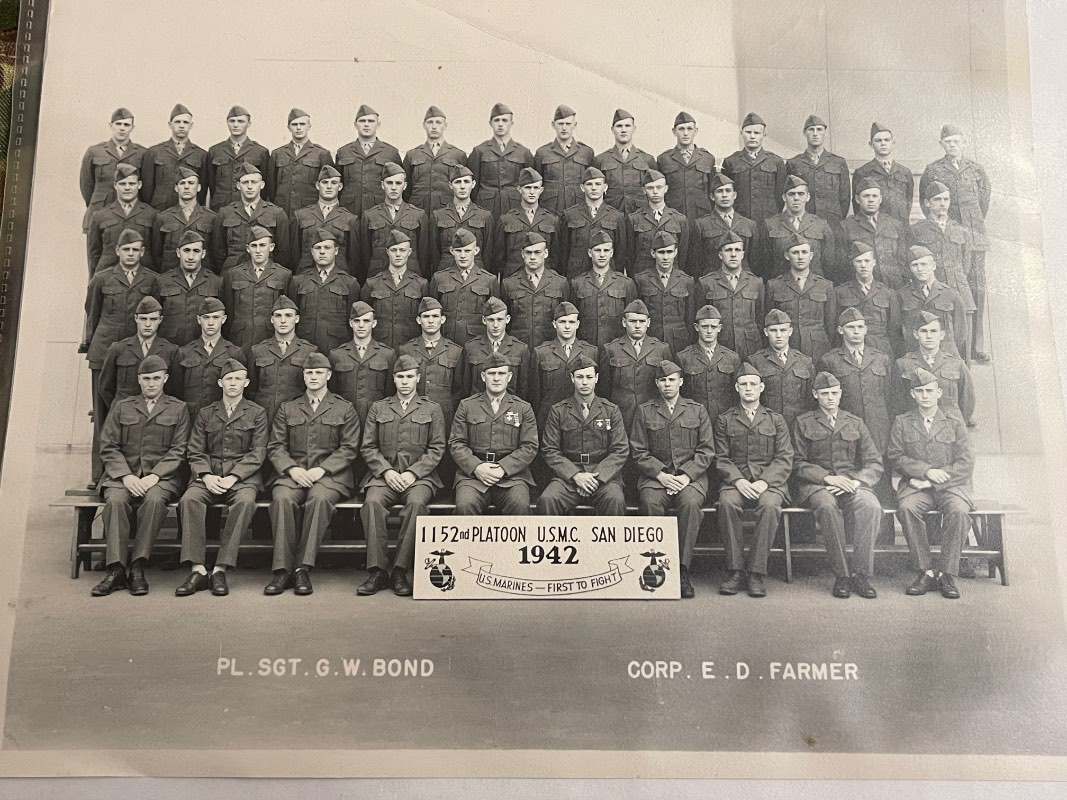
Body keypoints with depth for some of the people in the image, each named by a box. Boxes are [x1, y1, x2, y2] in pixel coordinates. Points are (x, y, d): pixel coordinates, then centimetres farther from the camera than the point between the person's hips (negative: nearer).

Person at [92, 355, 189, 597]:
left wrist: (154, 476, -12)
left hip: (161, 475, -2)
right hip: (123, 474, 2)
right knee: (115, 500, -30)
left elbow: (178, 451, 3)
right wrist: (126, 475, -9)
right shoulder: (122, 407, 17)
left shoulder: (178, 409, 12)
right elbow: (108, 447, 8)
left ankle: (137, 568, -29)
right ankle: (116, 570, -30)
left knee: (154, 500, -34)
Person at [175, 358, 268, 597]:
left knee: (245, 501, -35)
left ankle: (220, 570, -31)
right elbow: (196, 452, 11)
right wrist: (206, 475, -9)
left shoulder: (257, 413, 11)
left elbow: (257, 453, 1)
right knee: (189, 499, -29)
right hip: (209, 475, 2)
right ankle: (197, 570, -29)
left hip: (243, 476, -2)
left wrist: (232, 477, -13)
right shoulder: (205, 414, 19)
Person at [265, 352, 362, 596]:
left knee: (320, 499, -36)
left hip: (330, 474, -2)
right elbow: (275, 446, 12)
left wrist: (321, 469, -10)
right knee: (282, 499, -31)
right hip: (292, 473, 2)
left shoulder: (345, 409, 14)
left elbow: (349, 448, 4)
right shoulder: (287, 409, 20)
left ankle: (303, 569, -32)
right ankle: (282, 570, -29)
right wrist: (292, 469, -8)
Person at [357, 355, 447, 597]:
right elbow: (368, 447, 11)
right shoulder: (378, 408, 18)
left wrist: (413, 473, -9)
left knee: (416, 503, -34)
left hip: (419, 475, -1)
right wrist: (386, 471, -7)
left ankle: (400, 571, -28)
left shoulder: (432, 409, 14)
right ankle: (377, 571, -27)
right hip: (384, 474, 2)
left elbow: (437, 448, 5)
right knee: (372, 502, -31)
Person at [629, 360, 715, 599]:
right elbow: (639, 452, 7)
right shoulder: (644, 411, 13)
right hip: (656, 474, 0)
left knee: (690, 503, -33)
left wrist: (686, 476, -8)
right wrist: (661, 475, -9)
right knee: (650, 503, -33)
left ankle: (682, 570, -26)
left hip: (691, 476, 0)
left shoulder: (697, 410, 15)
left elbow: (707, 451, 8)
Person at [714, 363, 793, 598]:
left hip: (769, 482, 0)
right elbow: (721, 459, 6)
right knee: (727, 502, -33)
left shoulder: (776, 419, 15)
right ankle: (735, 571, -26)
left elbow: (784, 459, 6)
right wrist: (738, 481, -13)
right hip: (736, 481, 0)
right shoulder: (724, 420, 15)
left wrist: (764, 482, -12)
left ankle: (756, 574, -27)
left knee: (770, 505, -34)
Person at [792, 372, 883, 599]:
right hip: (815, 484, -2)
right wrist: (827, 477, -13)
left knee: (872, 507, -32)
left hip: (851, 480, 2)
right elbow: (798, 463, 3)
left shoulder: (855, 423, 19)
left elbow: (874, 463, 12)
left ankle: (861, 574, -24)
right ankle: (841, 575, -28)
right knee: (827, 506, -37)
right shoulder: (803, 423, 12)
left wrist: (856, 481, -9)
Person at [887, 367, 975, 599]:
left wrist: (937, 479, -10)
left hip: (951, 485, 0)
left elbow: (966, 463, 3)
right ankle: (926, 573, -24)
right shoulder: (902, 422, 13)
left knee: (958, 511, -32)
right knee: (906, 508, -32)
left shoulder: (955, 423, 12)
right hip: (916, 486, 0)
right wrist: (927, 471, -12)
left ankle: (947, 575, -22)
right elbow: (895, 457, 2)